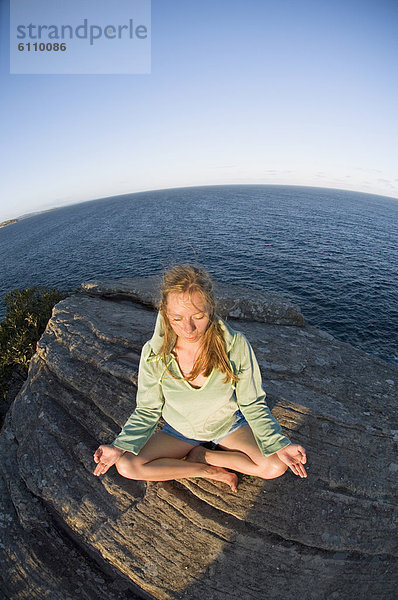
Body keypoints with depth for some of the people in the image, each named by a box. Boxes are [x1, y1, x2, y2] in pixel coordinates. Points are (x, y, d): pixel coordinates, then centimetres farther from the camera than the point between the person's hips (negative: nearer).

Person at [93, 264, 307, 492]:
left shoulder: (236, 346, -28)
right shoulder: (153, 354, -24)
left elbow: (252, 404, -13)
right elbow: (148, 410, -9)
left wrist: (279, 445, -25)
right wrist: (120, 447, -21)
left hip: (227, 425, 0)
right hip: (180, 431, 1)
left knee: (276, 467, -20)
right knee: (126, 466, -17)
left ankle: (200, 455, -2)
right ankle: (209, 471, -5)